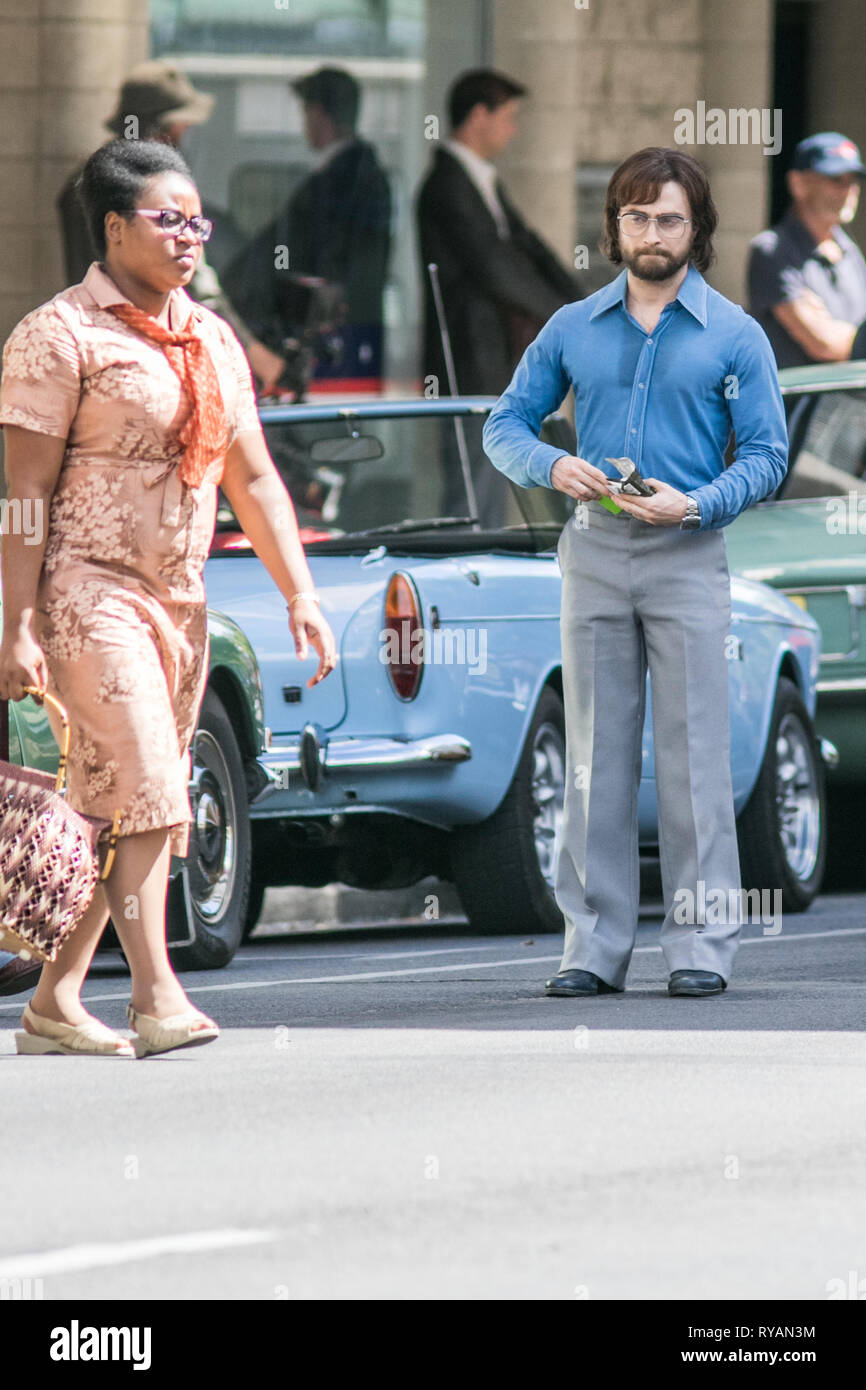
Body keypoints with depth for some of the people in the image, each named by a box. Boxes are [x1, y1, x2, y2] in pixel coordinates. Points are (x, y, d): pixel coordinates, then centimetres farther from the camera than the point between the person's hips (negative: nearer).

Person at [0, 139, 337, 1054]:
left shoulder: (212, 342, 15)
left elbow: (253, 479, 18)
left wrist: (299, 593, 9)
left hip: (179, 600, 7)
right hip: (91, 592, -7)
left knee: (115, 809, 7)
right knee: (143, 796, -16)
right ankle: (156, 998, -17)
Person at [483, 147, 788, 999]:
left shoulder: (733, 336, 3)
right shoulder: (573, 329, 11)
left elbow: (766, 455, 0)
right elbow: (505, 424, 13)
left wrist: (696, 504, -16)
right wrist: (552, 467, -8)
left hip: (687, 558, -3)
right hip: (593, 552, 3)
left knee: (693, 753, -5)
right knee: (595, 754, 3)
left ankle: (701, 945, -1)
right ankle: (595, 944, 7)